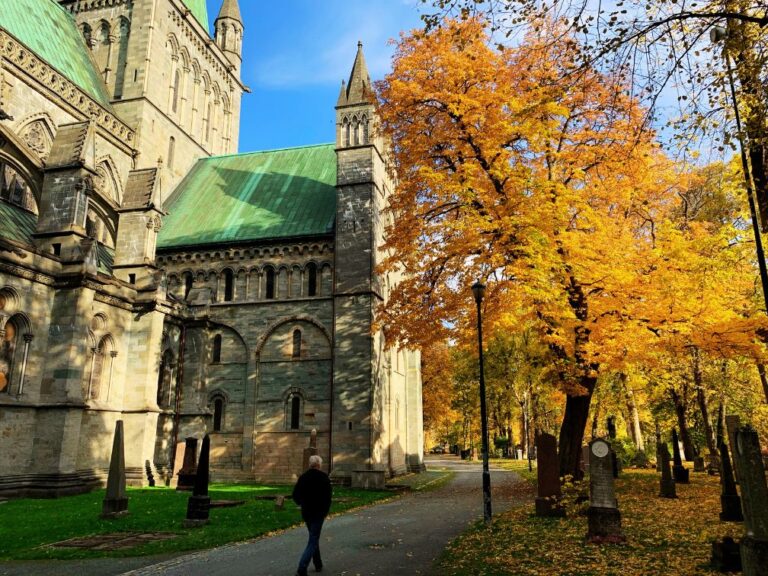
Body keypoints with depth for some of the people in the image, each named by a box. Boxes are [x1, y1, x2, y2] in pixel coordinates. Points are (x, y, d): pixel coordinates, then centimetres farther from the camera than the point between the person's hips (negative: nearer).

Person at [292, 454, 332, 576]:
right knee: (313, 541, -3)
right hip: (318, 513, -5)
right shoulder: (323, 477, -11)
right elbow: (328, 495, -15)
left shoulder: (303, 477, 1)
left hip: (306, 512, 5)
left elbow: (295, 495, 4)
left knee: (314, 537, 22)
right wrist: (326, 511, -1)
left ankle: (318, 564, 31)